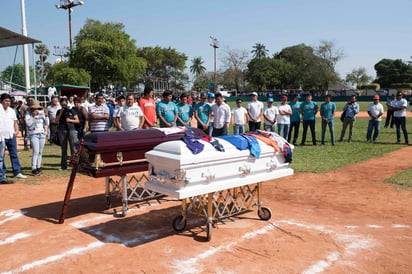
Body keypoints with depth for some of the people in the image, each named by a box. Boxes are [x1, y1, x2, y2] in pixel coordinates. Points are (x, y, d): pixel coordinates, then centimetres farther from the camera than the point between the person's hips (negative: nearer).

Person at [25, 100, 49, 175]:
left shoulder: (41, 113, 12)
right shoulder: (28, 114, 1)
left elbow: (46, 123, 12)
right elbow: (28, 123, -13)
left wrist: (46, 116, -2)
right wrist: (33, 115, -17)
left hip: (42, 134, 4)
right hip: (33, 134, -4)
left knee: (40, 152, 5)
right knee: (35, 151, -14)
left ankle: (38, 167, 13)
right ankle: (34, 169, -13)